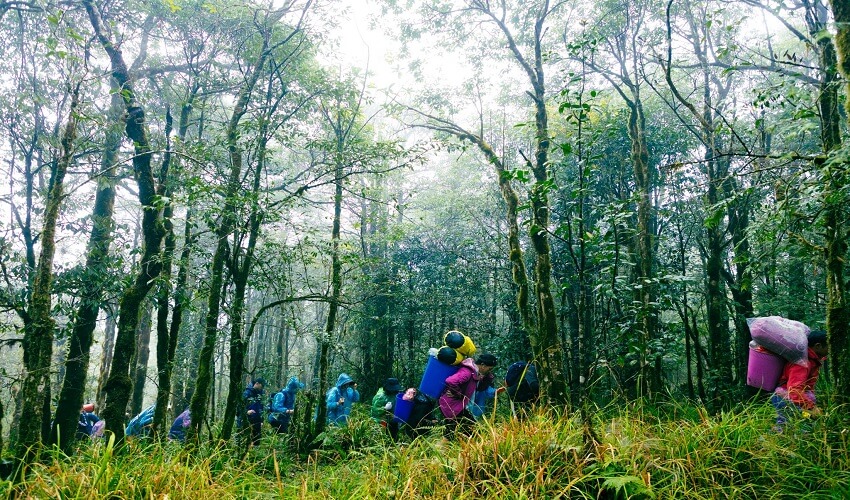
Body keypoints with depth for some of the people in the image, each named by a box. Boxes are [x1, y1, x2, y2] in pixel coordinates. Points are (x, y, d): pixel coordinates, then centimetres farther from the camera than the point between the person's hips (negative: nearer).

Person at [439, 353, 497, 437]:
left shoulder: (475, 372, 7)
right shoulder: (467, 372, -23)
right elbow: (450, 382, -37)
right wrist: (458, 394, -20)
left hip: (457, 405, 10)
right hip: (451, 405, -10)